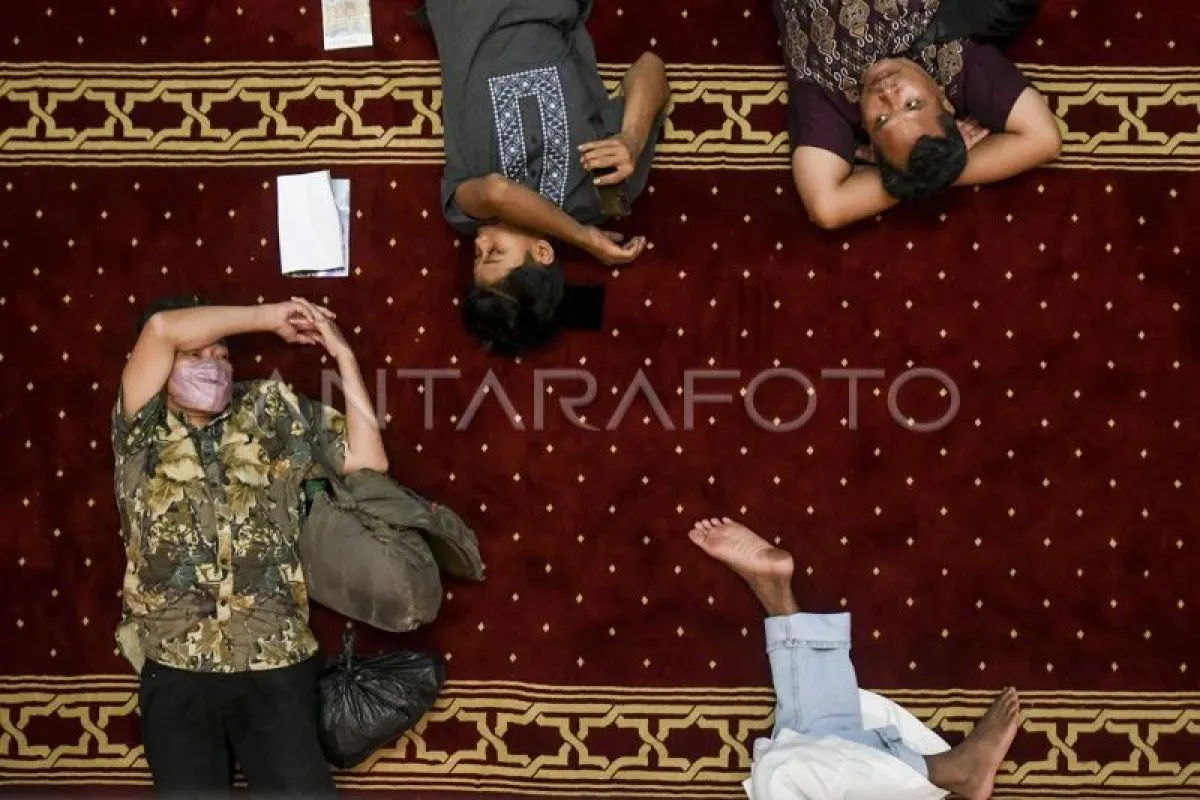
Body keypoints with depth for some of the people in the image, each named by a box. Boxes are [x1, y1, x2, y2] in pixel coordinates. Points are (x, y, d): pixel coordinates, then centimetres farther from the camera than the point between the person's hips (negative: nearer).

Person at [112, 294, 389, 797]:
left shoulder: (271, 412, 11)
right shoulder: (142, 430, 6)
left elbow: (368, 462, 3)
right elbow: (161, 328, -9)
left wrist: (343, 354, 3)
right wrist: (269, 318, -3)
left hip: (274, 666, 1)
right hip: (175, 670, 0)